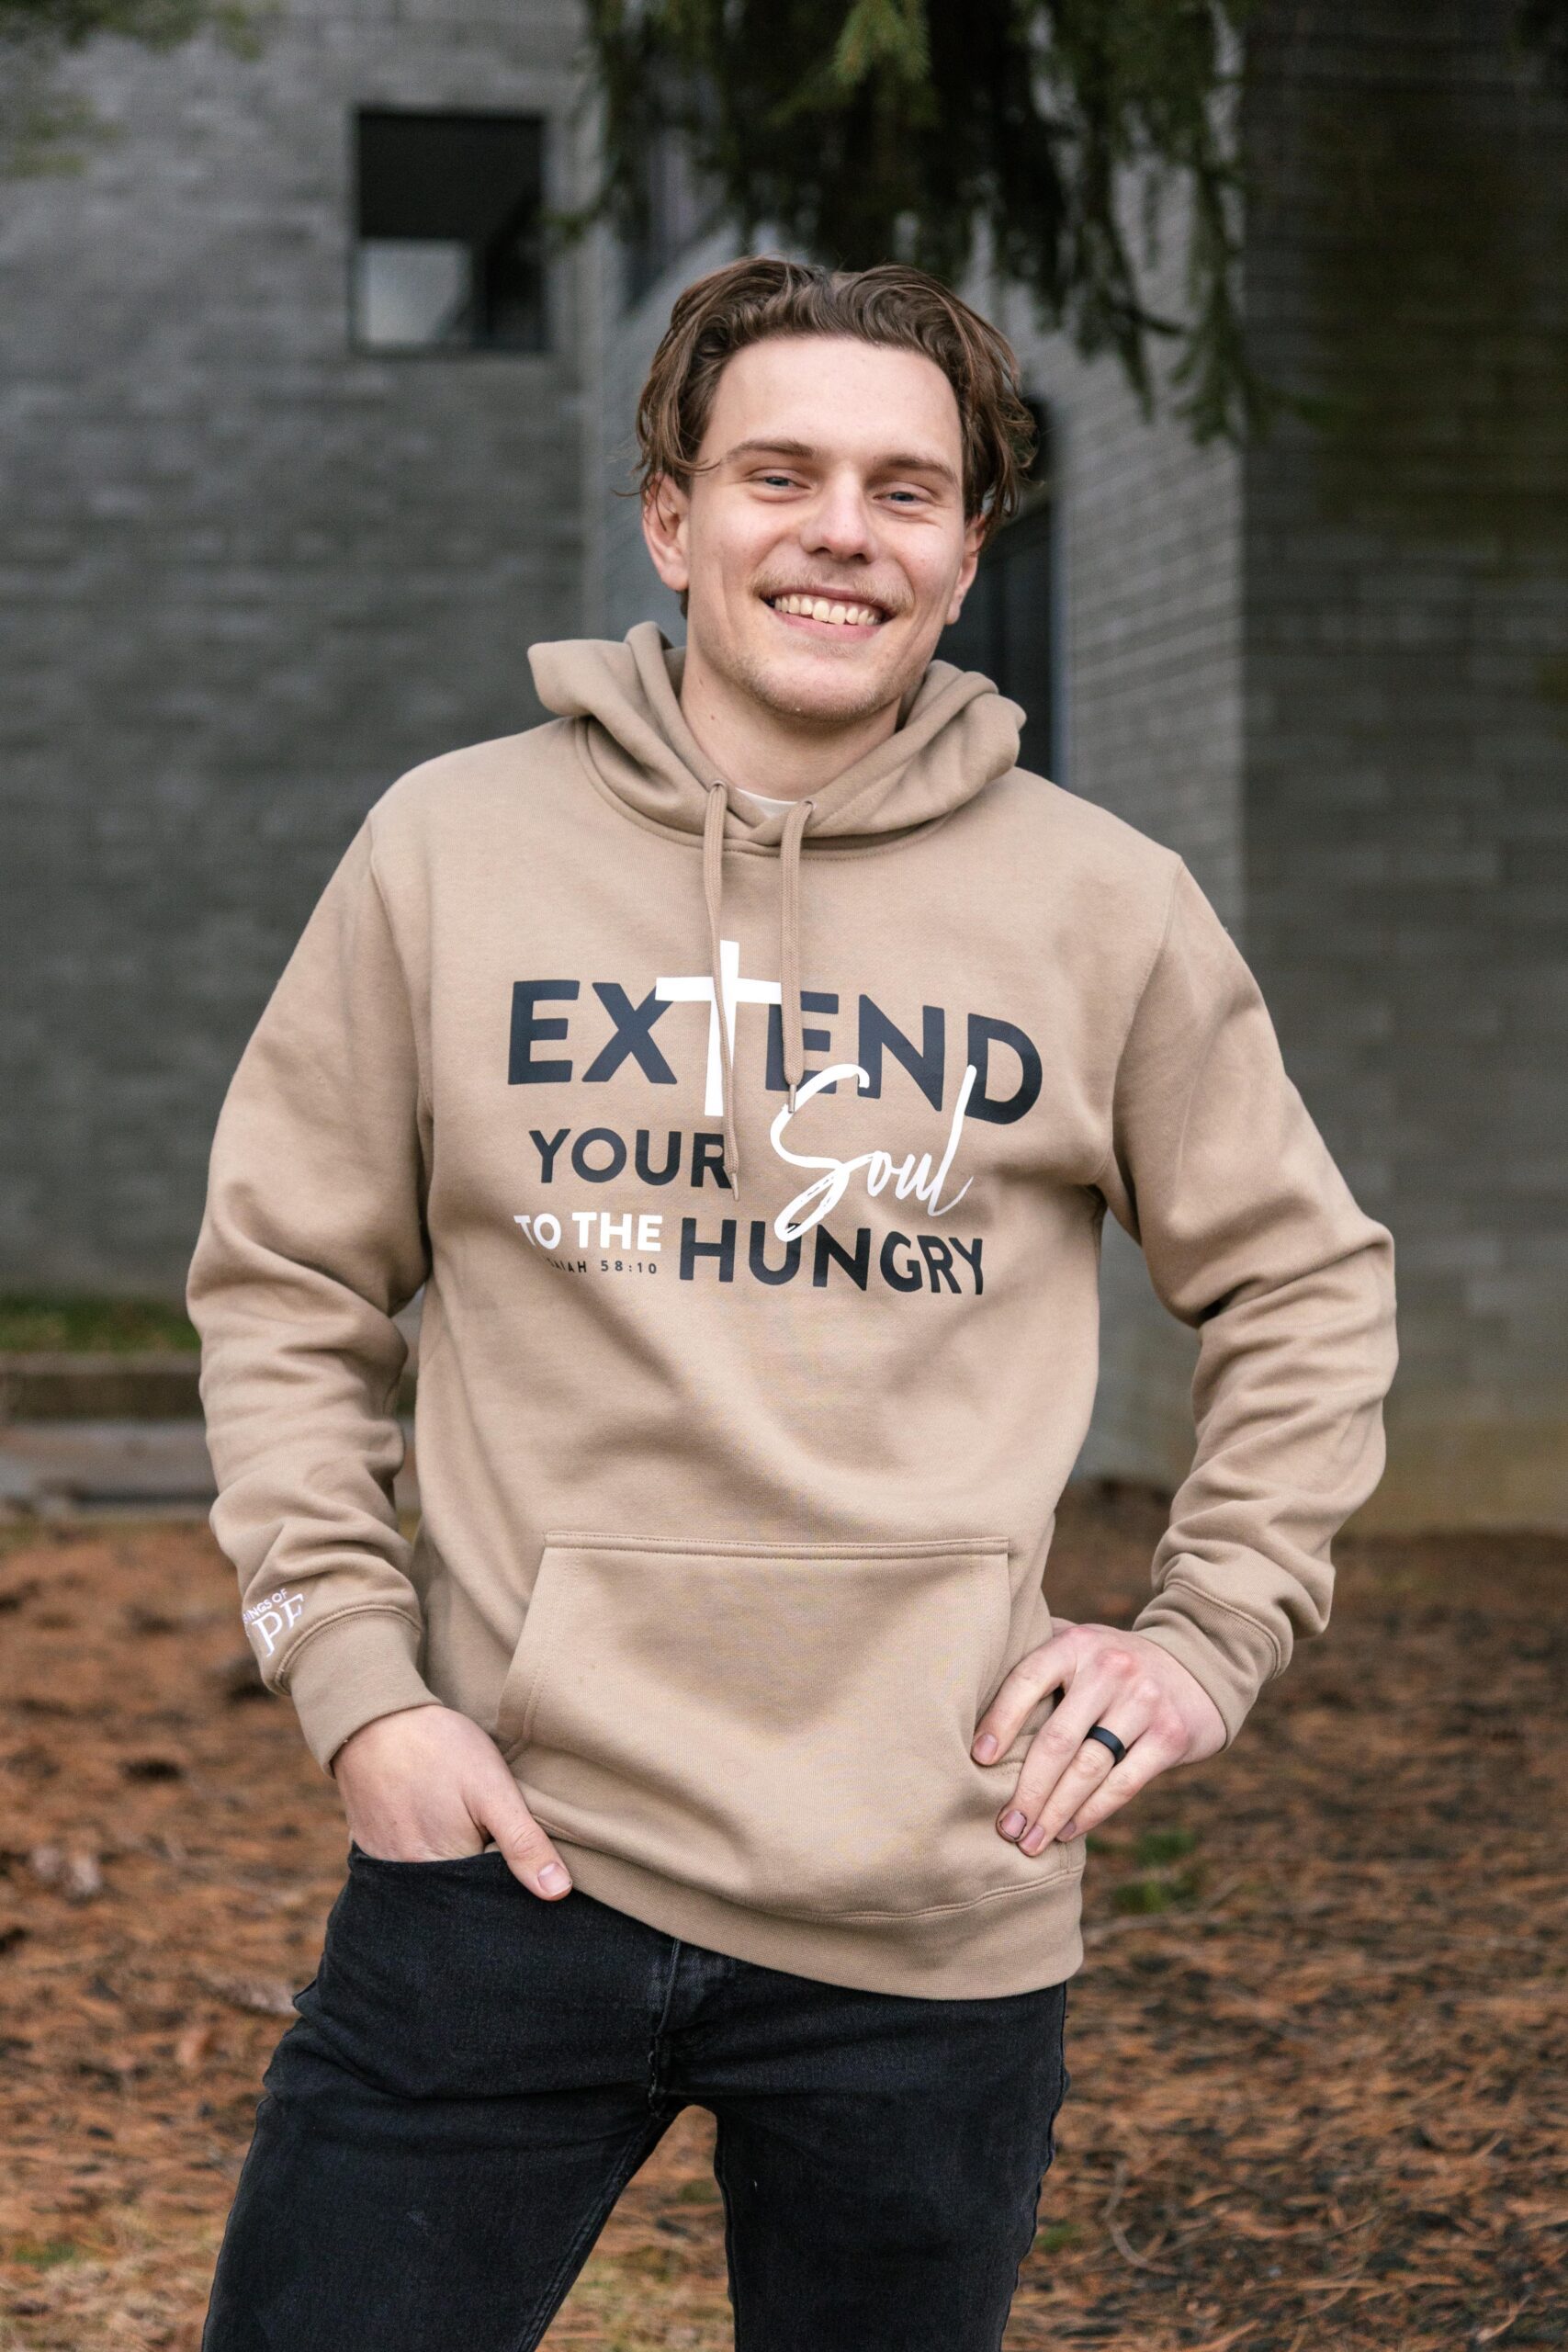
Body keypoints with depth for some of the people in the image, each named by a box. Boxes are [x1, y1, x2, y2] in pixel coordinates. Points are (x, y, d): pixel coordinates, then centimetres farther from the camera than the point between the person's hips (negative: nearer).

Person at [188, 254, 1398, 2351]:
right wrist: (353, 1668, -2)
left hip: (938, 1918, 1)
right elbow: (283, 1282, 8)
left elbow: (1306, 1287, 14)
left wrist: (1213, 1636, 3)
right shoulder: (450, 848, 1)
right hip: (505, 1853, 0)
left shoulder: (1109, 907, 2)